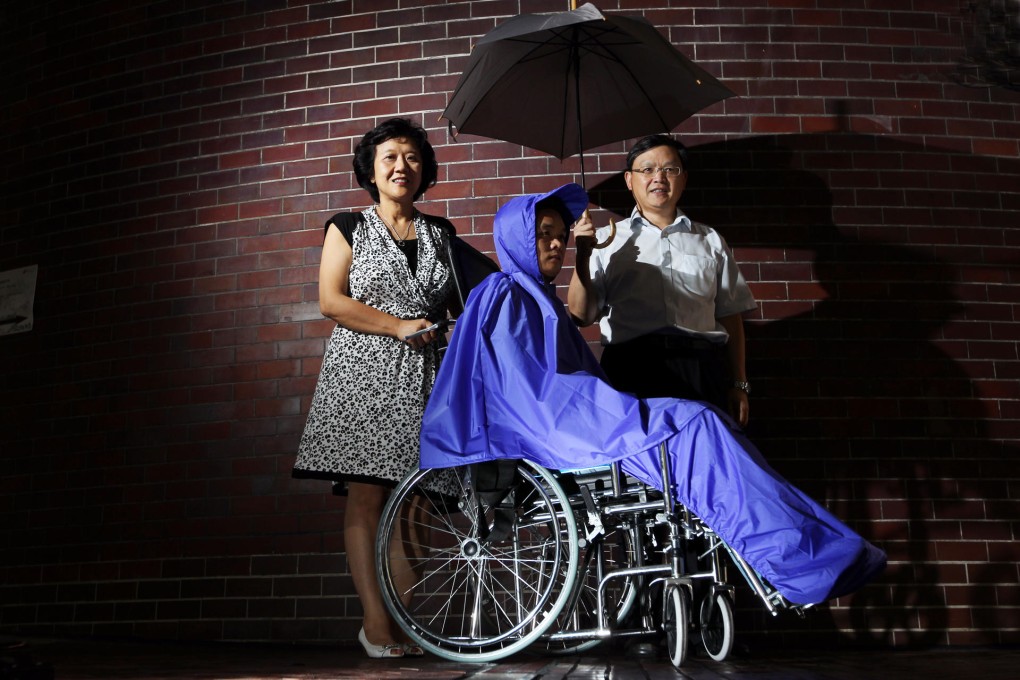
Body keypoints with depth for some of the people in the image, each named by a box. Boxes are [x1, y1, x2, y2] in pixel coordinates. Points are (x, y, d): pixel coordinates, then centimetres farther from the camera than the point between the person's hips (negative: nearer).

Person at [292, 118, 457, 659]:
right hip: (363, 372, -3)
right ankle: (377, 622, -7)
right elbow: (331, 300, -2)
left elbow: (458, 297, 25)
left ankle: (397, 622, 1)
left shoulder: (439, 233, 18)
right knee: (366, 496, -8)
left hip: (421, 377, 3)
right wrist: (399, 325, -9)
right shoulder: (349, 227, 8)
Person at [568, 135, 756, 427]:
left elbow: (730, 318, 16)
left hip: (703, 368, 1)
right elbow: (582, 316, 6)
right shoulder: (605, 240, 14)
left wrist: (739, 385, 9)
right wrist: (583, 256, -5)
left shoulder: (710, 240, 20)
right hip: (632, 368, -1)